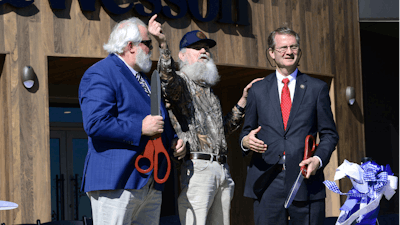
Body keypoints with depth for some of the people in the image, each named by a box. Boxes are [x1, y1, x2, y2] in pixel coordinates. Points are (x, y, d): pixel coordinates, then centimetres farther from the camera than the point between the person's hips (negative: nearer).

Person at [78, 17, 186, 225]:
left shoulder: (142, 79, 25)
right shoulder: (100, 75, -7)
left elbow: (161, 121, 34)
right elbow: (95, 124, -20)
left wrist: (173, 141, 13)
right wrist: (140, 129, -18)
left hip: (150, 183, 9)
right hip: (117, 183, -9)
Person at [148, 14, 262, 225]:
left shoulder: (208, 90, 24)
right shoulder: (180, 82, 1)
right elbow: (168, 77, -25)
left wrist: (243, 99, 24)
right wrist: (163, 44, -40)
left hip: (221, 169, 8)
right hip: (196, 167, -8)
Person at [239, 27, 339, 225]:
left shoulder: (317, 88, 10)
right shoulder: (258, 90, 13)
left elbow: (329, 134, 9)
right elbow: (246, 131, 17)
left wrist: (319, 159, -9)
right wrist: (246, 141, -7)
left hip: (305, 178, -1)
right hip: (268, 183, 1)